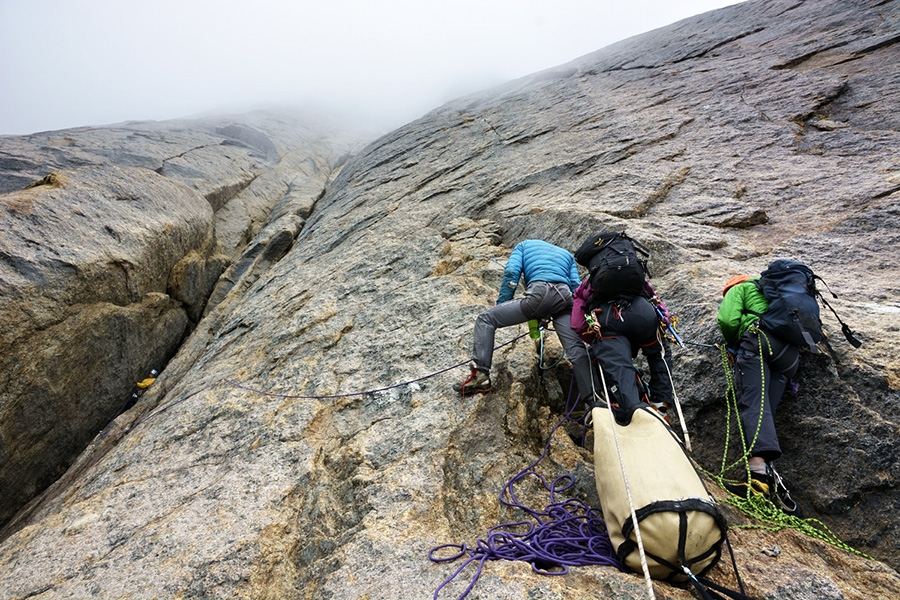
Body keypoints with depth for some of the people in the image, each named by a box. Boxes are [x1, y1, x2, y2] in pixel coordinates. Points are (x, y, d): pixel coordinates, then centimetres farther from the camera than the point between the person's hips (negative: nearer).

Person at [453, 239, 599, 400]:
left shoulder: (524, 245, 31)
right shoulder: (567, 254, 40)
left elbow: (511, 272, 10)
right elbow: (576, 286, 22)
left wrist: (501, 305, 12)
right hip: (565, 298, 4)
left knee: (486, 319, 5)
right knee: (576, 349, 4)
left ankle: (480, 376, -5)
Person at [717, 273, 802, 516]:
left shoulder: (740, 288, 21)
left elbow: (727, 319, 1)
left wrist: (731, 343, 18)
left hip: (758, 338, -6)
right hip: (790, 352, 6)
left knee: (753, 404, -20)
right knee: (766, 409, -2)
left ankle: (760, 469, -40)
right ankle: (769, 481, -18)